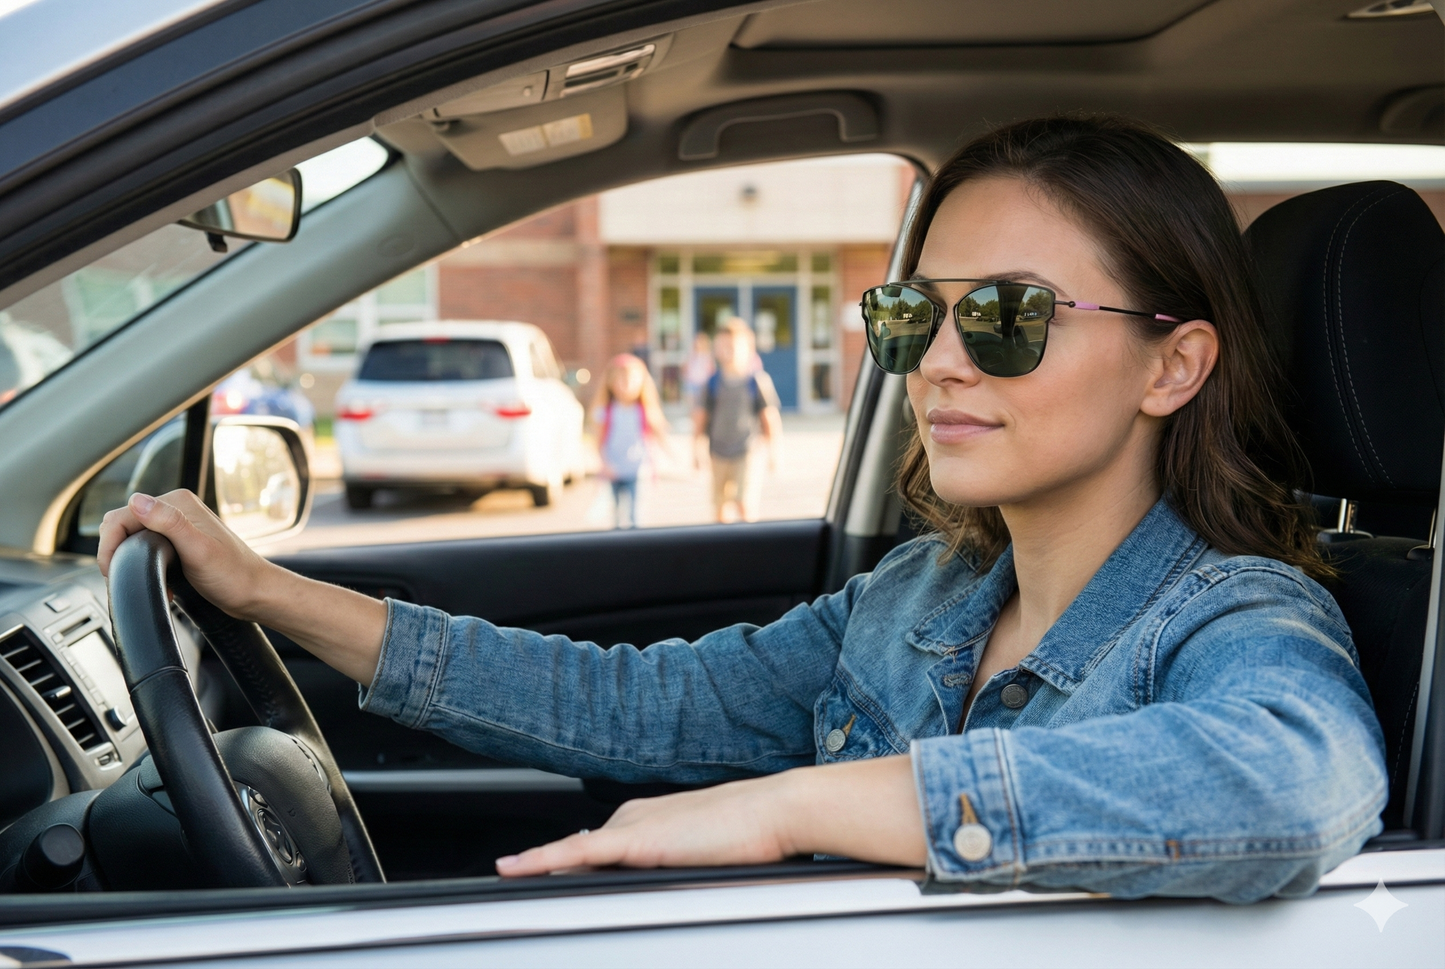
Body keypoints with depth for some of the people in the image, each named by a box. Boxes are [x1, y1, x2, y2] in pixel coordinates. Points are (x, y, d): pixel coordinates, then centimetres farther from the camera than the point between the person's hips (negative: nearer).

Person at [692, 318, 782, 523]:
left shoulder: (758, 381, -3)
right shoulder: (713, 383, 5)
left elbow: (771, 418, 1)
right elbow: (700, 416, 11)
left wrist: (772, 452, 0)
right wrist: (697, 449, 8)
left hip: (748, 452, -3)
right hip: (719, 455, 3)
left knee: (745, 505, -14)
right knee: (721, 511, 7)